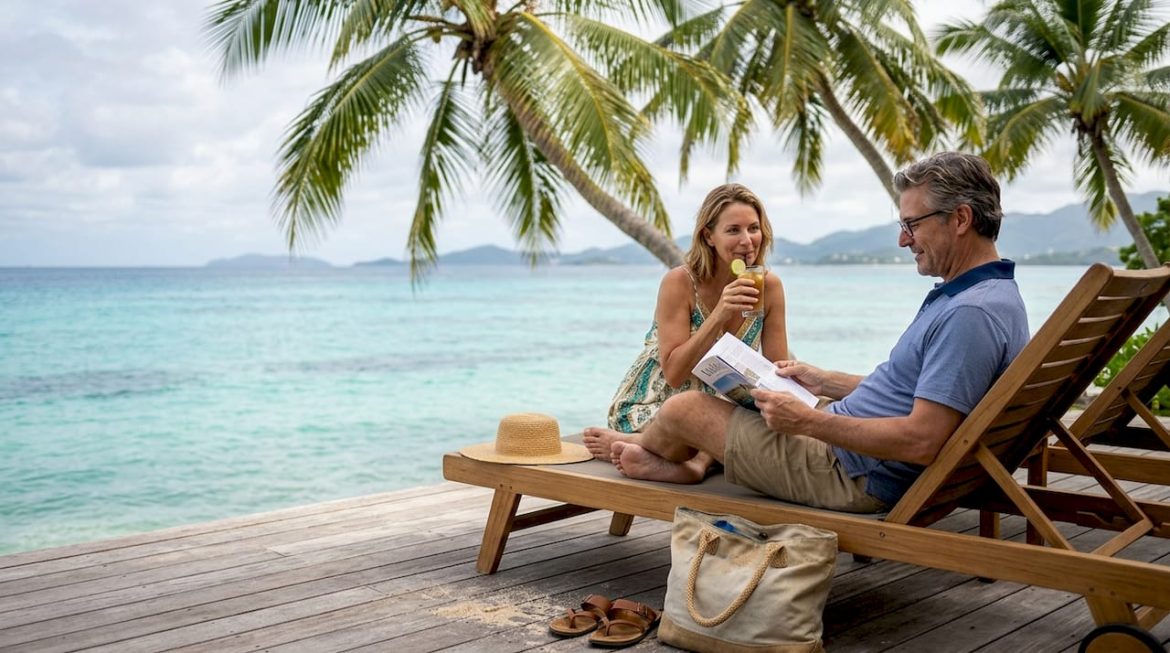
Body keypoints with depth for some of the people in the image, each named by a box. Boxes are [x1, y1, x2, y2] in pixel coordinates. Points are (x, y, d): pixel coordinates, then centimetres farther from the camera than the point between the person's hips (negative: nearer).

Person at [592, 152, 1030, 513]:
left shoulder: (971, 313, -27)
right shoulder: (982, 293, 9)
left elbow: (922, 441, -31)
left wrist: (808, 421, -24)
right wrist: (823, 382, 17)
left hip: (854, 476, -10)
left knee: (683, 408, 5)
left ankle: (644, 445, 38)